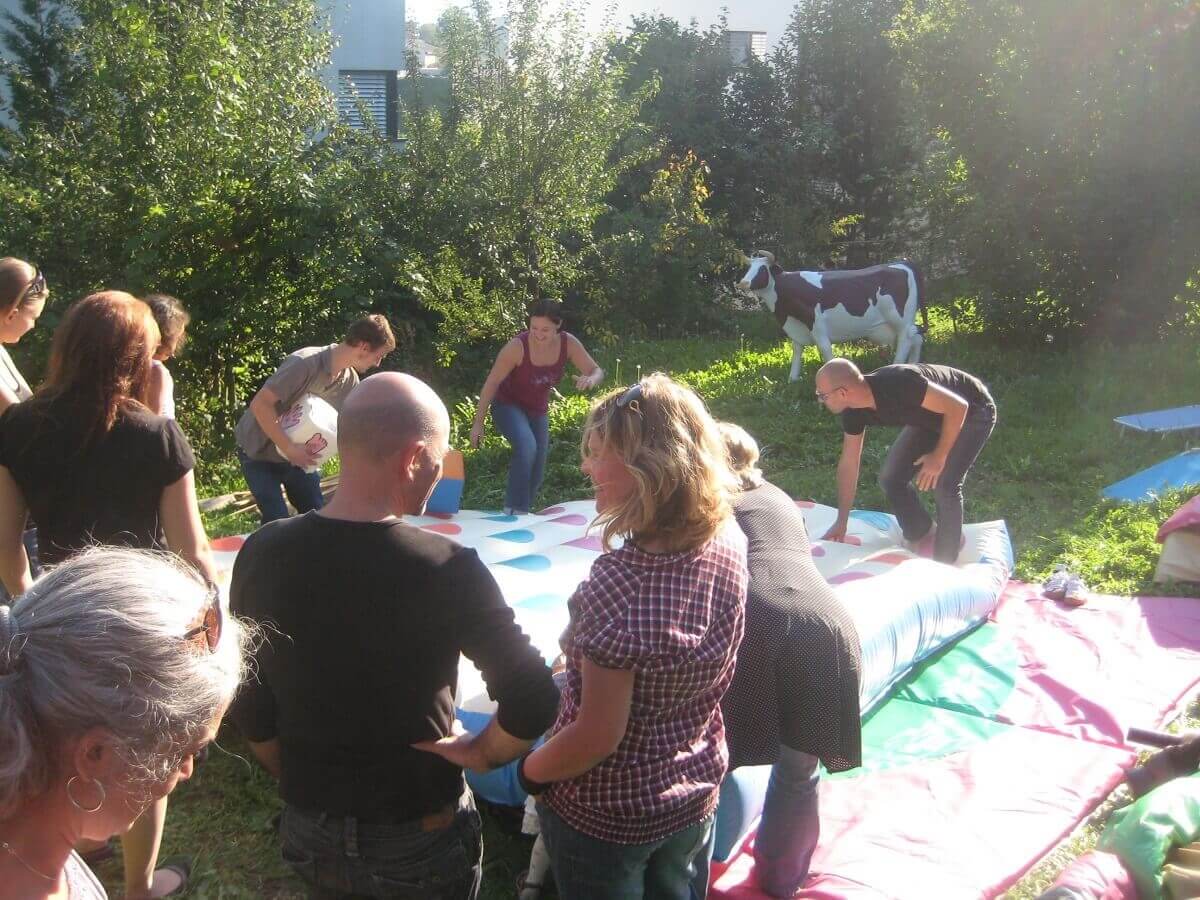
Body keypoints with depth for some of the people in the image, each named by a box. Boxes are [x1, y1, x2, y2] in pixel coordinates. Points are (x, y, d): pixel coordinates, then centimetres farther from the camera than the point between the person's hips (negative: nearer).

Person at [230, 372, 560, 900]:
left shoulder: (262, 555, -13)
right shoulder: (448, 570, -25)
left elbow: (249, 709, -3)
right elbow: (532, 704, -24)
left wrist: (304, 786, 12)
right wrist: (477, 753, -5)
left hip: (308, 833, 4)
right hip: (419, 839, -3)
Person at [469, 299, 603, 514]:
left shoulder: (569, 344, -18)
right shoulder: (518, 346, -29)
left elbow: (598, 372, -11)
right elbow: (491, 382, -20)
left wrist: (590, 380, -37)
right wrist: (478, 422, -18)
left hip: (538, 410, 5)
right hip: (508, 405, -5)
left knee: (537, 472, 6)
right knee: (526, 447, -32)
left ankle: (522, 514, 26)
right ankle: (514, 510, -25)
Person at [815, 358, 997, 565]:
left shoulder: (899, 384, -39)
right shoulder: (854, 411, -15)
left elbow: (958, 407, -31)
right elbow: (848, 464, -5)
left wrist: (938, 457, -26)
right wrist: (841, 523, -2)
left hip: (972, 412, -7)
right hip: (931, 417, 7)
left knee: (944, 485, -19)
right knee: (891, 477, -1)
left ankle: (944, 564, -1)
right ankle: (921, 536, 22)